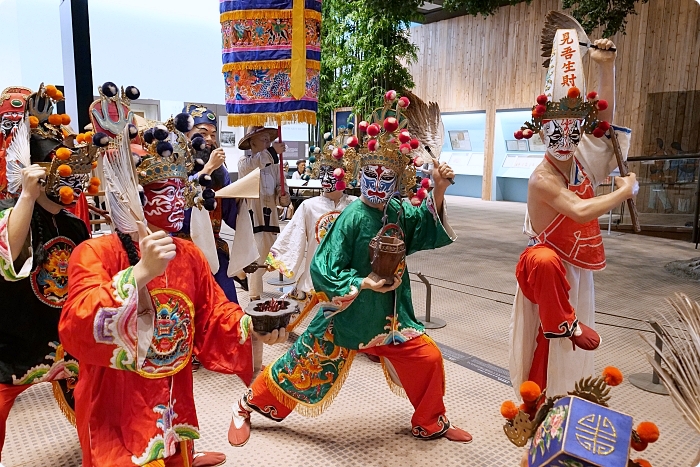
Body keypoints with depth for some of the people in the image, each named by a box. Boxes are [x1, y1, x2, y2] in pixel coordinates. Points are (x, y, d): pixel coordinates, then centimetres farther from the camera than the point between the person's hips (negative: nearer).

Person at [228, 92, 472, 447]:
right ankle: (247, 406, 32)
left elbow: (429, 225, 8)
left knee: (429, 359, 6)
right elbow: (323, 269, -21)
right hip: (347, 313, -6)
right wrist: (362, 282, -26)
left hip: (390, 315, 6)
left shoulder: (399, 212, -4)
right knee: (302, 367, 7)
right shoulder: (352, 218, -22)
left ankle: (431, 424, 31)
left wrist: (439, 191, -7)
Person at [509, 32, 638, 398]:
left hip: (577, 270, 7)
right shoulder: (542, 178, -22)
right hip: (551, 265, -7)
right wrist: (626, 190, -20)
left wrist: (606, 67, -3)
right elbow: (580, 211, -34)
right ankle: (565, 323, -24)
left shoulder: (580, 160, 0)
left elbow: (604, 119, 4)